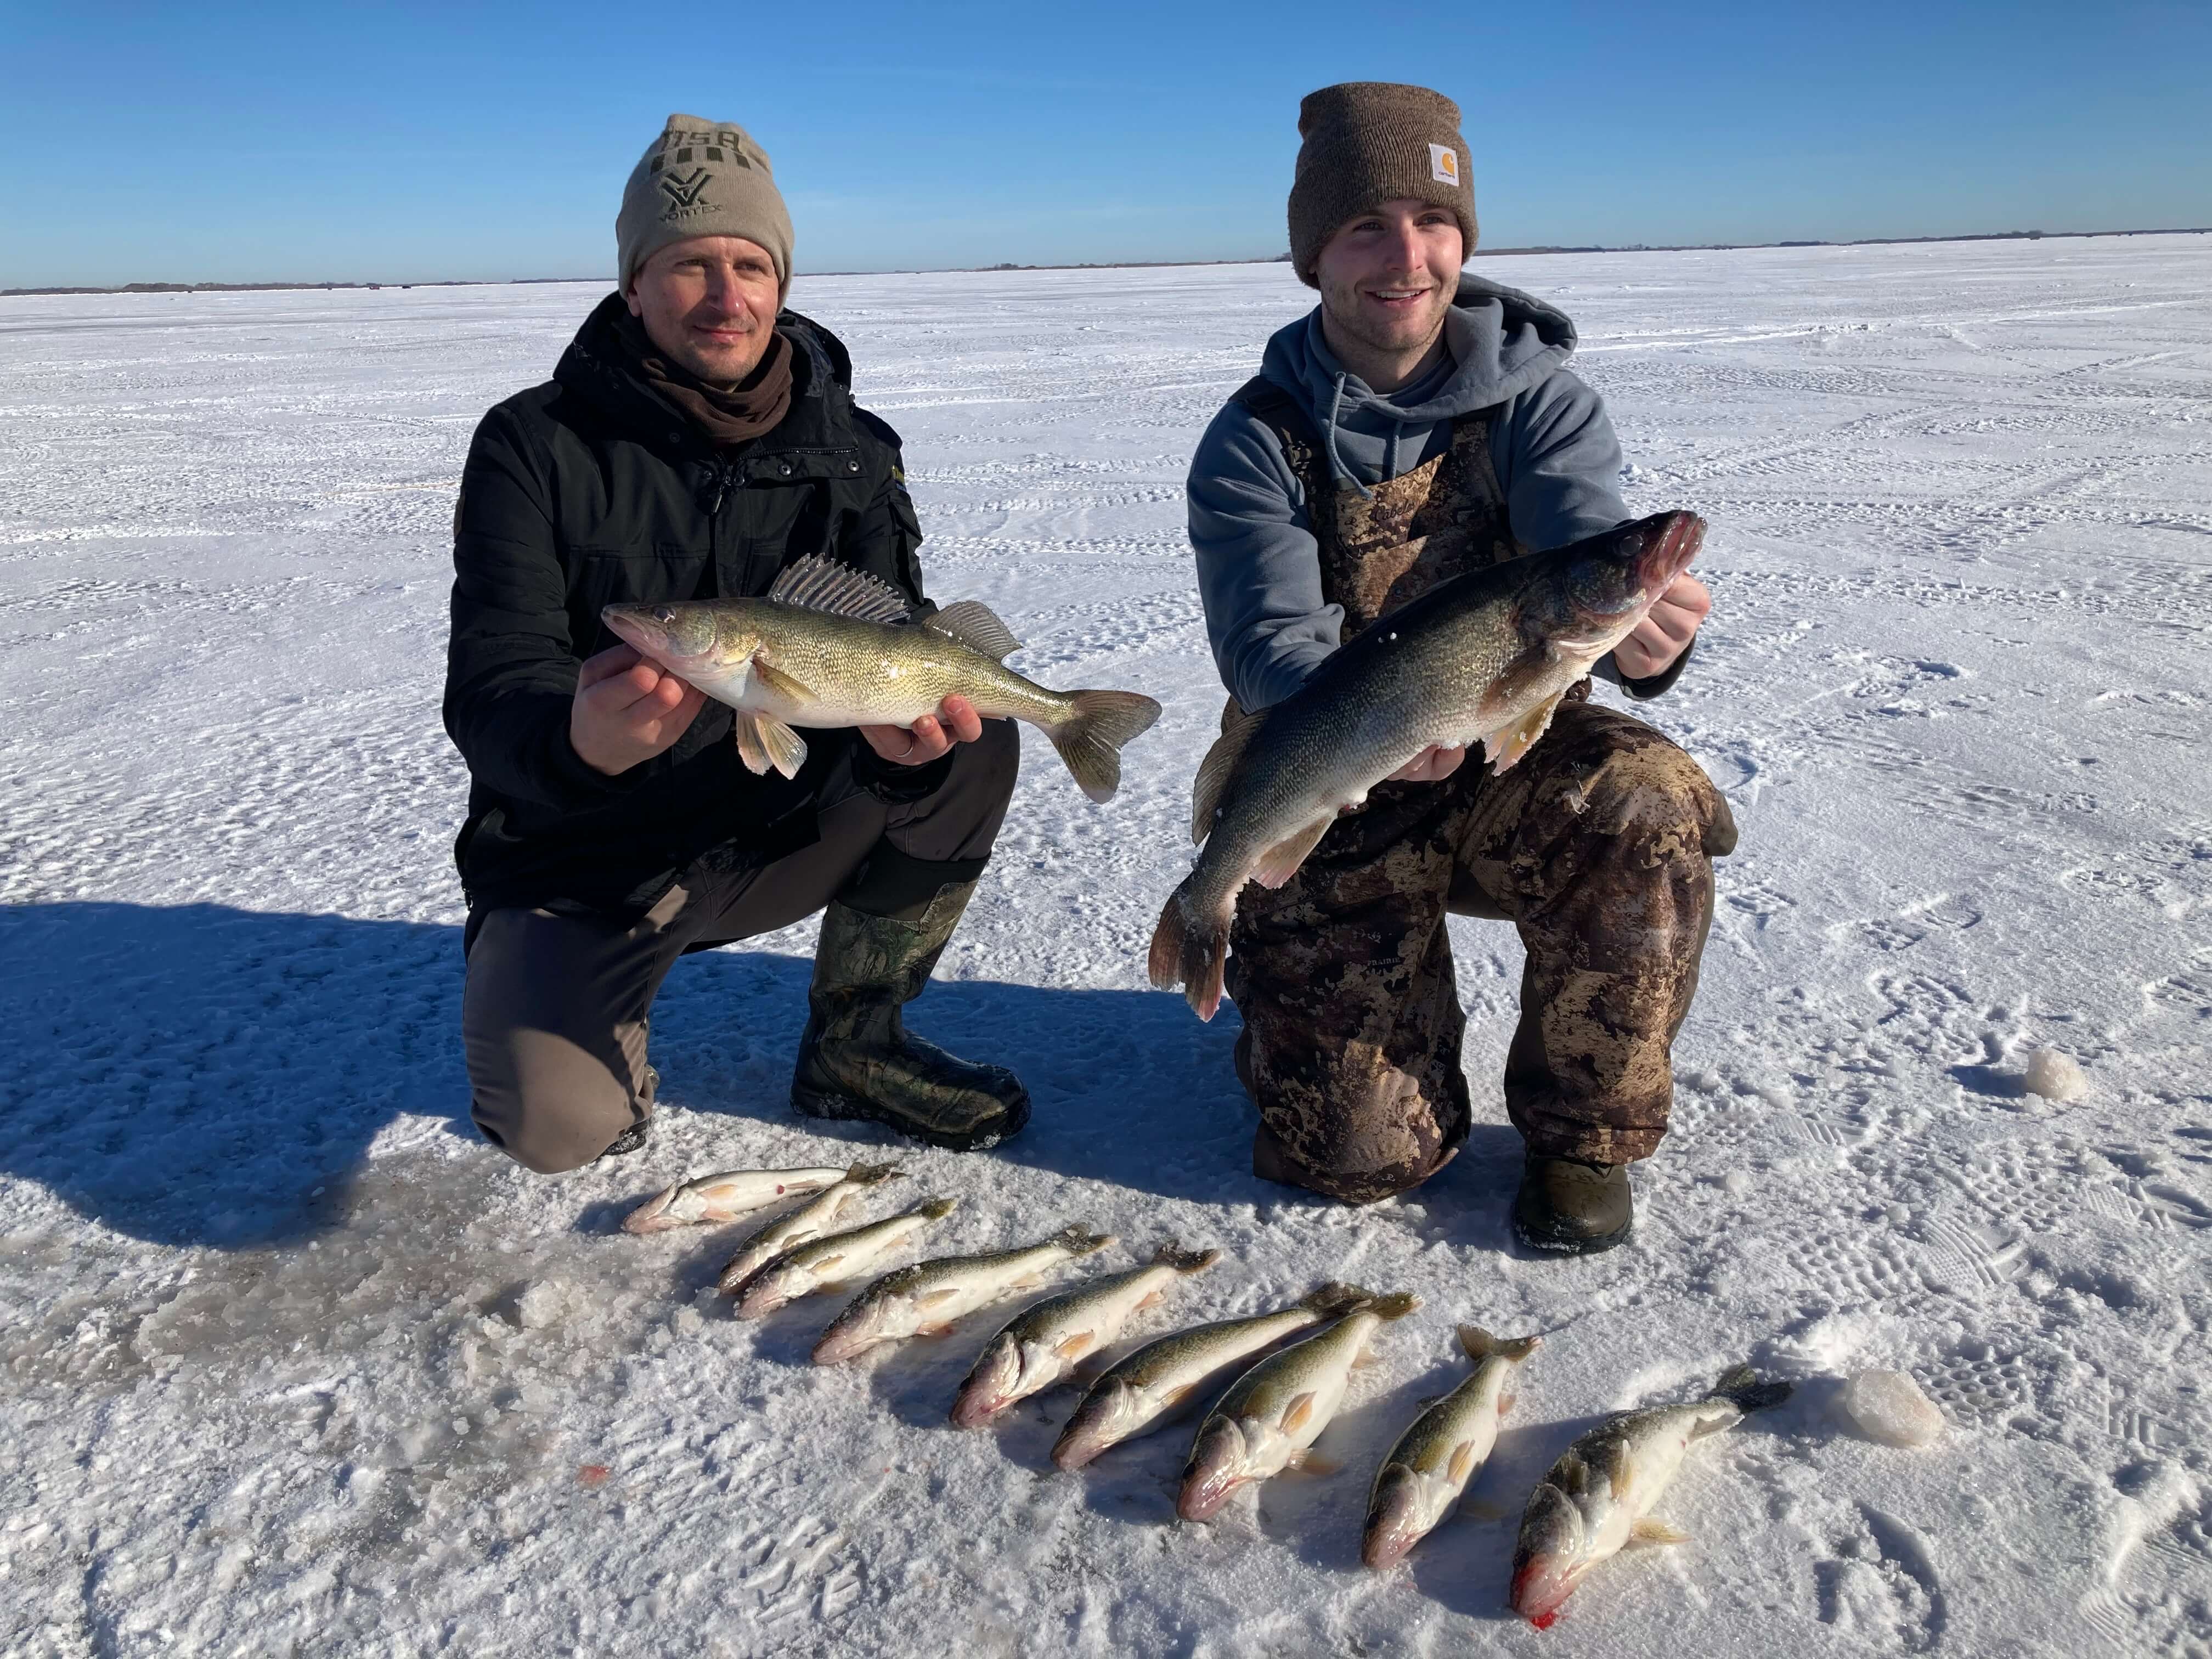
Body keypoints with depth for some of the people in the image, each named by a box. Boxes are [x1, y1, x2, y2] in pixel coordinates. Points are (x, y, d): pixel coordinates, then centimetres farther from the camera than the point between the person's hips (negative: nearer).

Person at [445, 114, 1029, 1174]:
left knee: (971, 745, -21)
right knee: (555, 1126, -27)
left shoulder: (852, 453, -1)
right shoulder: (535, 444, -10)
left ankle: (852, 1046, -1)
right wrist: (582, 738, -43)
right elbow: (490, 691, -18)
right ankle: (608, 1021, 13)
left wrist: (897, 728, -35)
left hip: (779, 833, 3)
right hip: (584, 858, -3)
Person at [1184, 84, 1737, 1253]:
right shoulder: (1256, 443, -8)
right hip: (1332, 811, -1)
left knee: (1642, 808, -34)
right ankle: (1306, 995, 27)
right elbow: (1271, 647, -21)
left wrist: (1641, 632, -45)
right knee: (1360, 1157, -11)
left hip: (1512, 773, 2)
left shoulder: (1535, 398, -4)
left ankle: (1582, 1132, -8)